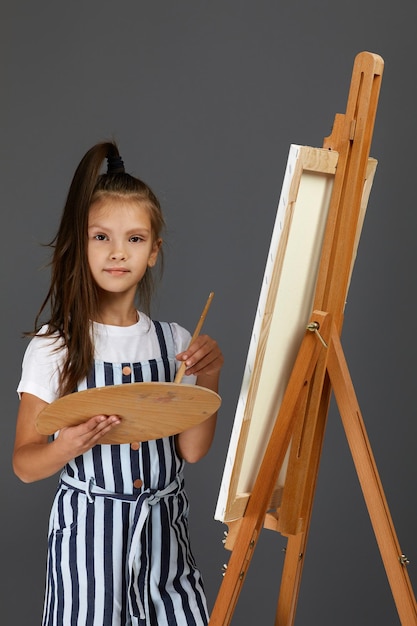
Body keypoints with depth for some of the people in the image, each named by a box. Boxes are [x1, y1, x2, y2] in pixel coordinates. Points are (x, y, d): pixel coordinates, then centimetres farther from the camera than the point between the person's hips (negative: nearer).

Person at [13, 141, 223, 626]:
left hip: (163, 530, 3)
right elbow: (24, 464, -6)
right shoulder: (54, 346, -7)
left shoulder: (173, 342, 3)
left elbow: (192, 450, -1)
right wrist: (68, 446, -25)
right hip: (88, 532, -3)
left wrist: (208, 379, -14)